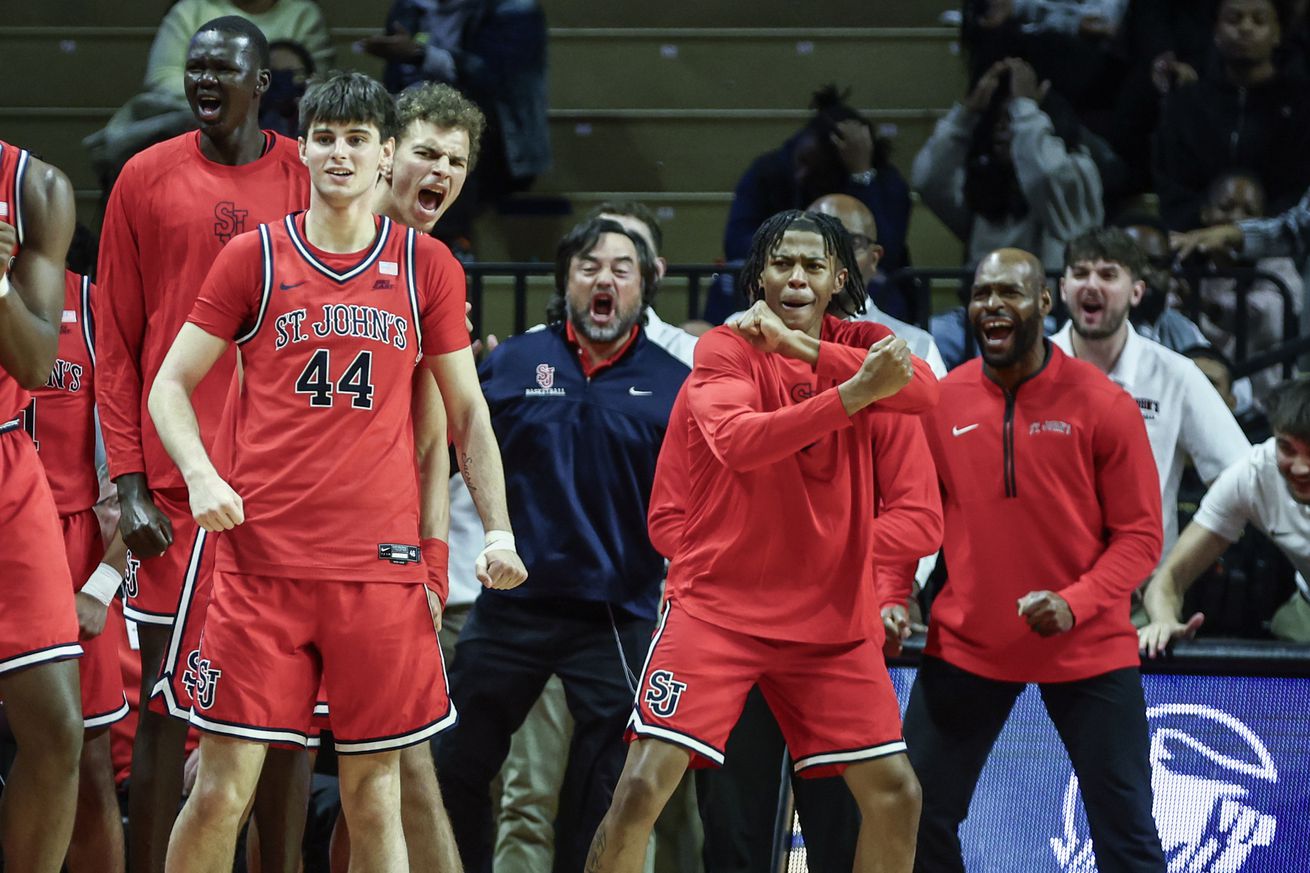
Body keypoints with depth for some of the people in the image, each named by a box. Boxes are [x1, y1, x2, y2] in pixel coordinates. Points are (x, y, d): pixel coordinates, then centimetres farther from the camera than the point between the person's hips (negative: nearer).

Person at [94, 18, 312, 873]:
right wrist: (129, 483, -4)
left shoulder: (310, 182, 6)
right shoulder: (149, 179, 4)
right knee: (167, 703, 0)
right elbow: (116, 344, 4)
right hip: (176, 485, -1)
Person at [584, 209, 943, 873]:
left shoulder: (867, 351, 4)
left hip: (833, 618, 4)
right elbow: (736, 440, -24)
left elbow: (925, 392, -18)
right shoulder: (724, 350, -6)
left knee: (895, 796, 2)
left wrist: (804, 346, -24)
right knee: (642, 789, -15)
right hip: (715, 606, -3)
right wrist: (855, 392, -34)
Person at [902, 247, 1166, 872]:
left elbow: (1139, 534, -8)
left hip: (1087, 650, -2)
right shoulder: (940, 402, 0)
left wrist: (1073, 604, -22)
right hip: (967, 645, 3)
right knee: (920, 819, 3)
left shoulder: (1103, 406, -8)